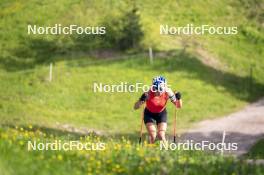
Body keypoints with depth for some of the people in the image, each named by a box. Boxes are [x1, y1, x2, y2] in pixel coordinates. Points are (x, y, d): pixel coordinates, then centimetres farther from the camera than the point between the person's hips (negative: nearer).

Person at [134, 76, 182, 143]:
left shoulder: (167, 93, -28)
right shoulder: (149, 94, -34)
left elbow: (178, 106, -18)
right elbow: (136, 107, -32)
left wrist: (179, 99, -40)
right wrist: (141, 100, -52)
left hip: (161, 113, 1)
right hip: (149, 114, -1)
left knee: (161, 136, -13)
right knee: (153, 136, -14)